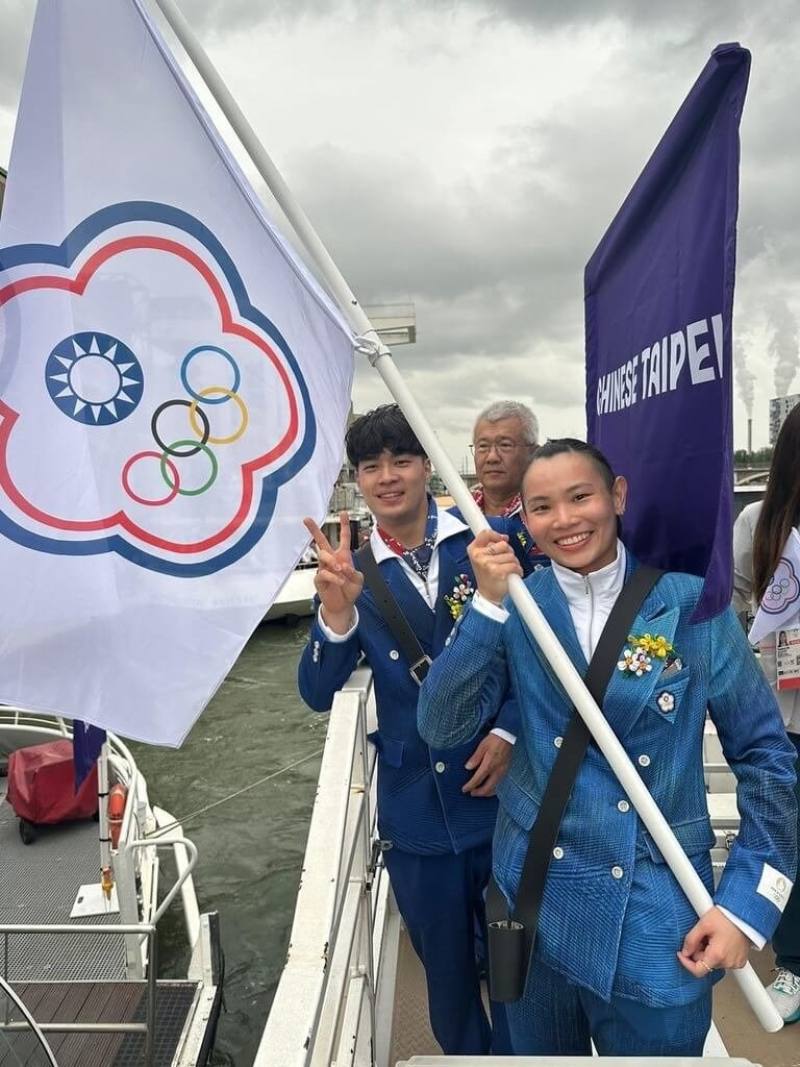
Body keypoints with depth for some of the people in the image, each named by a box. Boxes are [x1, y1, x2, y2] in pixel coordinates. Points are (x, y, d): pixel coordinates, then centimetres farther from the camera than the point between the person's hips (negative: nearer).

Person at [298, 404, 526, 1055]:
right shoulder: (352, 571, -3)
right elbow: (320, 694, -10)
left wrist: (510, 731, -12)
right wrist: (338, 609, -26)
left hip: (503, 791, -1)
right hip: (417, 810, 1)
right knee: (447, 975, 21)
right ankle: (467, 1058, 47)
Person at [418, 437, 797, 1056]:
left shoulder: (691, 605, -9)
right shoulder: (516, 608, -5)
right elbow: (442, 728, -14)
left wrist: (747, 904, -8)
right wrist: (489, 604, -23)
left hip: (657, 914, -1)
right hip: (534, 905, 2)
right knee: (542, 1053, 22)